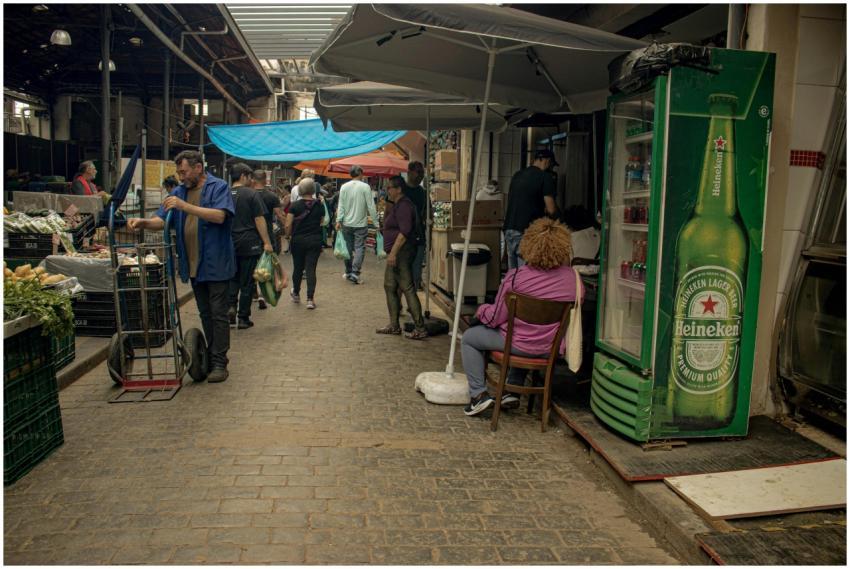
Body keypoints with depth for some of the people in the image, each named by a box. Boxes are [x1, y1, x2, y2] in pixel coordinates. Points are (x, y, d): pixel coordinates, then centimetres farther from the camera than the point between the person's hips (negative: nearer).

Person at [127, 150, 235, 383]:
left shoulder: (218, 187, -6)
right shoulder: (179, 192, 12)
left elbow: (219, 216, -22)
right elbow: (162, 221, 6)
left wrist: (185, 206, -26)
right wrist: (143, 223, -15)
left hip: (216, 263, -6)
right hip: (193, 265, 6)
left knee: (218, 314, -2)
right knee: (205, 315, 14)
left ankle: (219, 362, 3)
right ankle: (211, 357, 25)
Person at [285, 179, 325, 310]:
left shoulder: (295, 206, -8)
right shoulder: (319, 205, -2)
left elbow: (288, 226, -9)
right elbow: (322, 223, 7)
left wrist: (289, 235, 8)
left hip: (298, 240, 0)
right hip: (315, 240, 0)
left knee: (298, 268, 15)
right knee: (311, 269, 0)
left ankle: (296, 294, 32)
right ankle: (310, 299, -7)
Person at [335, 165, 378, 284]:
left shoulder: (344, 187, 1)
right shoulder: (365, 187, -8)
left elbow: (341, 205, -1)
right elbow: (371, 206, -8)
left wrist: (339, 220, 1)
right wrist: (375, 221, -2)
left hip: (346, 223, 3)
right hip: (361, 223, -3)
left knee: (348, 247, 13)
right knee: (360, 248, 0)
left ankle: (348, 272, 21)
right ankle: (355, 273, -9)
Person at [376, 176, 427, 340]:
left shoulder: (403, 206, -15)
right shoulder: (397, 205, 18)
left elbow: (404, 231, -24)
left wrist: (393, 252, -25)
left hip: (401, 252, -11)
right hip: (396, 253, 11)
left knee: (407, 288, -10)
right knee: (390, 286, 15)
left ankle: (420, 329, -8)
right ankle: (394, 326, 22)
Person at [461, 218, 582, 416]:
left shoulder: (515, 277, -21)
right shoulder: (572, 276, -9)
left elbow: (495, 318, -14)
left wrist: (481, 310, 8)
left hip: (520, 345, -5)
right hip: (551, 349, 5)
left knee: (469, 338, 17)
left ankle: (478, 394, 11)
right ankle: (513, 391, 37)